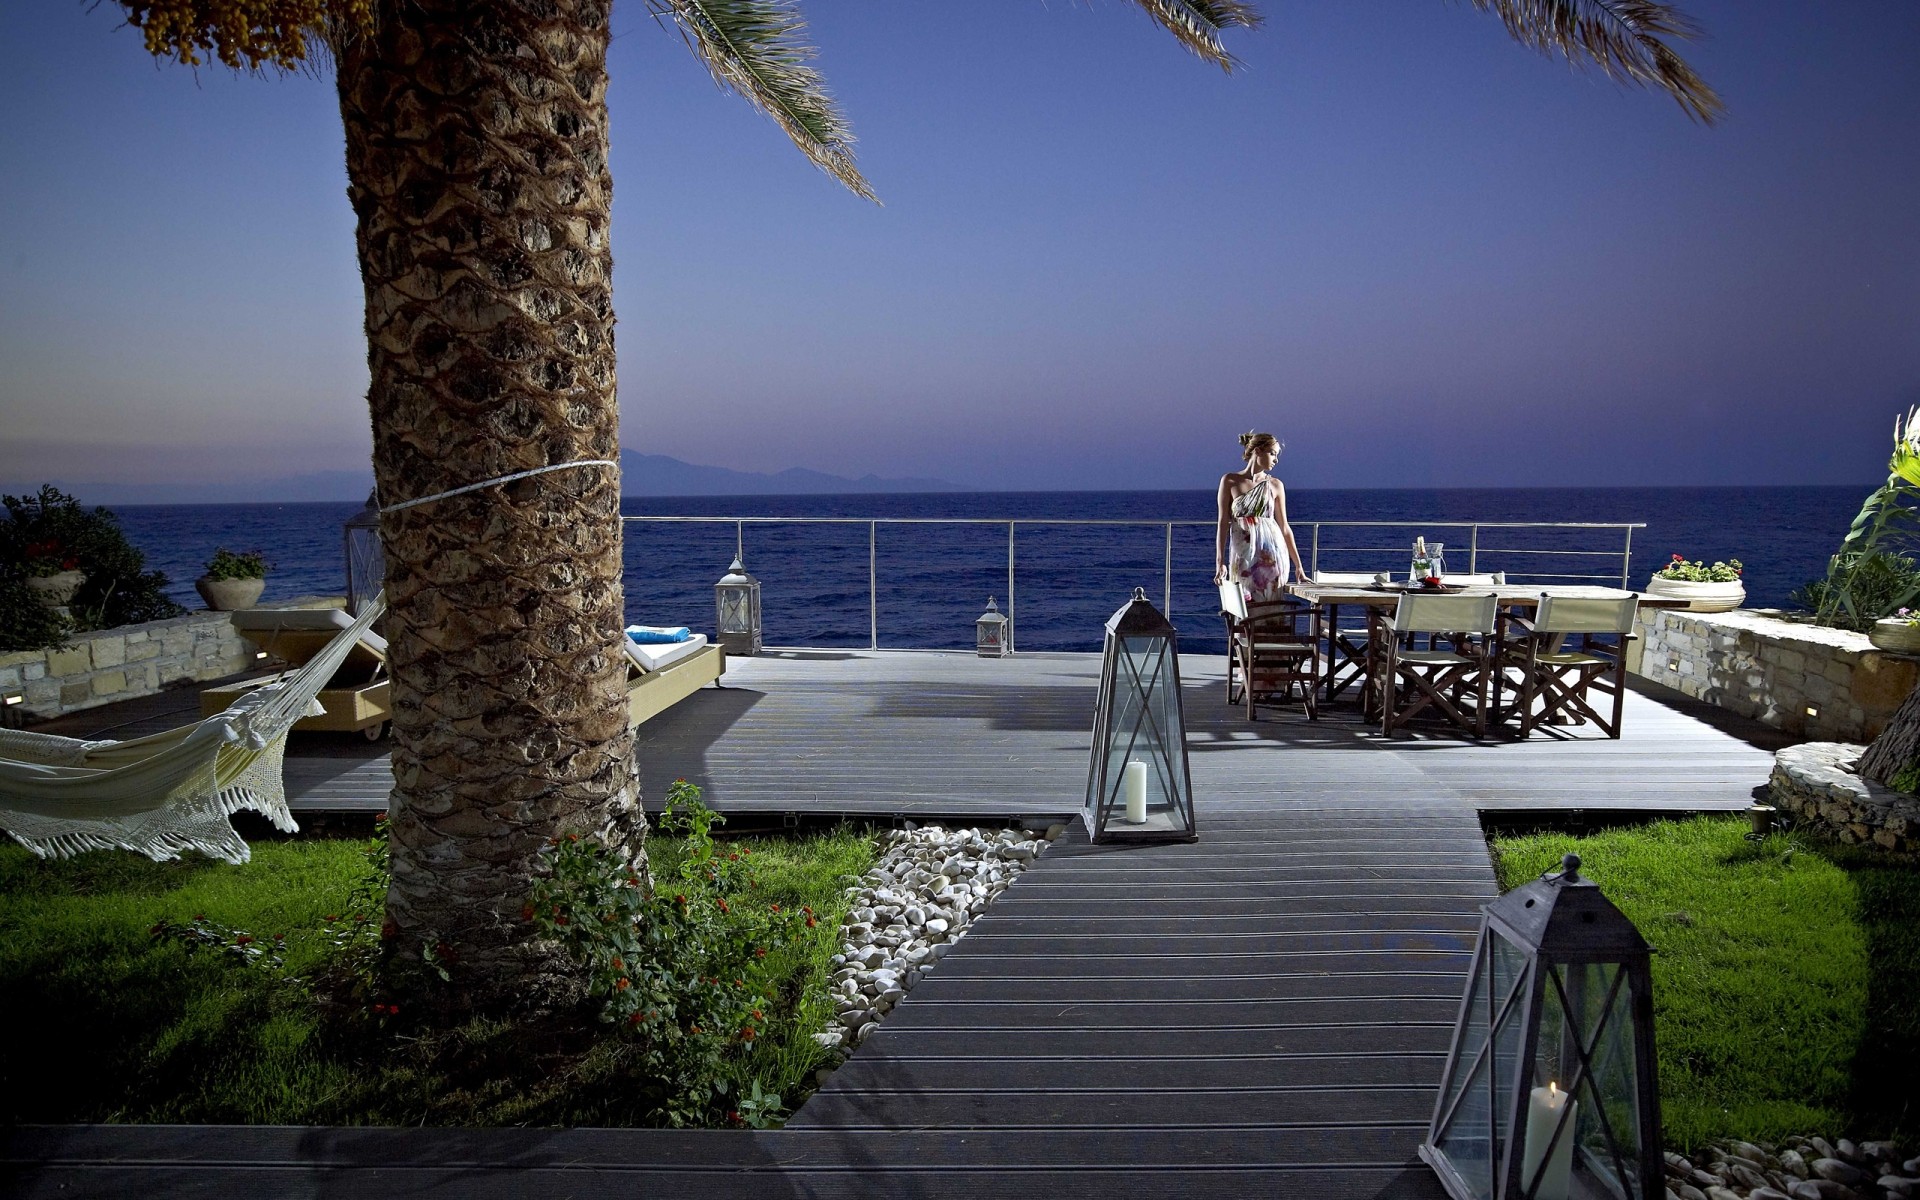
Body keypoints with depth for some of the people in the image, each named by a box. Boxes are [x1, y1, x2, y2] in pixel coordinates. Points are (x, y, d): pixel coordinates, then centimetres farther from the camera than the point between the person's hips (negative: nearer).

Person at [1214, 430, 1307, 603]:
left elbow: (1284, 527, 9)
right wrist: (1220, 563, -7)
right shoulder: (1230, 481, 1)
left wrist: (1298, 565, 8)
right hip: (1242, 555, -1)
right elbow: (1223, 524, -1)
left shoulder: (1275, 485, 6)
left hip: (1271, 555, 1)